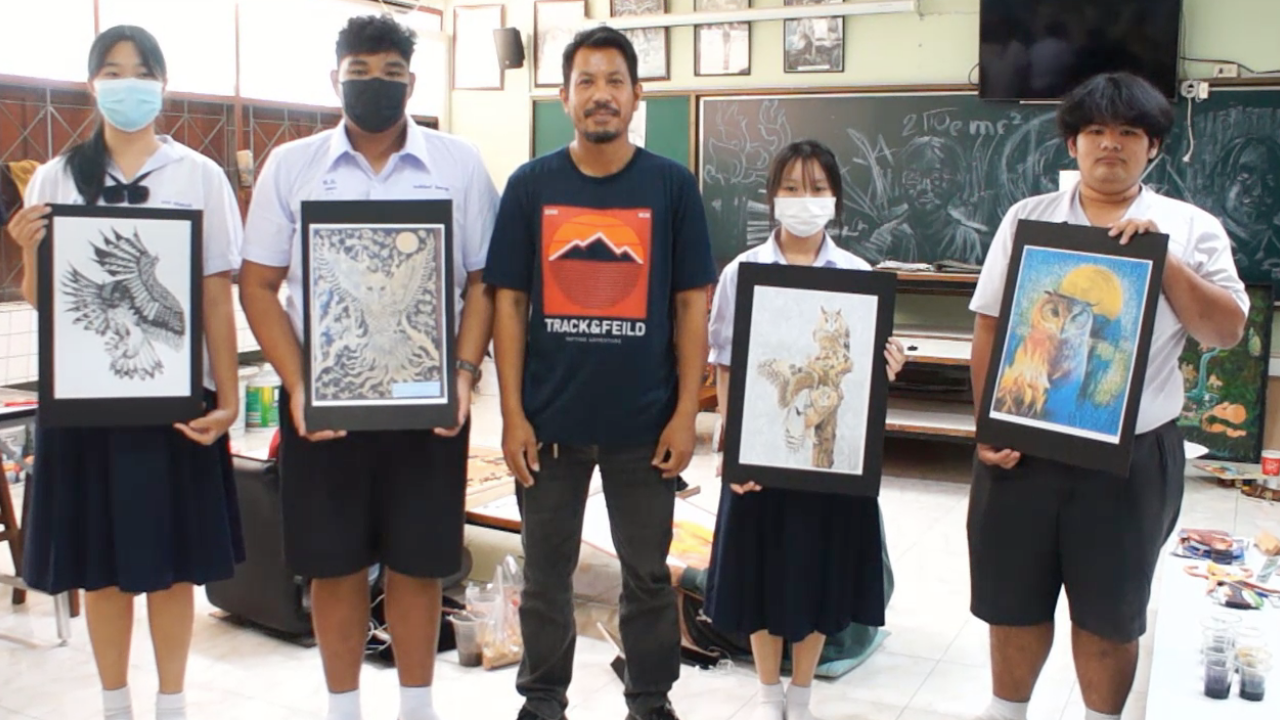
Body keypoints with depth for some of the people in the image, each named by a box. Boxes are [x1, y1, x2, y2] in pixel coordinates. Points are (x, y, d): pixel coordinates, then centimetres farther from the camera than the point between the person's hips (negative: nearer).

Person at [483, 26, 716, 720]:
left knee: (648, 574, 13)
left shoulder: (672, 185, -1)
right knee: (545, 572, 14)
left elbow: (691, 306, 0)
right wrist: (512, 414, -5)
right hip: (549, 419, 1)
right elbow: (508, 303, 1)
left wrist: (685, 413, -6)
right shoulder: (530, 185, 1)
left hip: (644, 421, 0)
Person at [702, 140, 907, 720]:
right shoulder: (742, 272, -1)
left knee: (821, 568, 10)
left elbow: (868, 364, 4)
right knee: (762, 568, 9)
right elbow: (725, 369, -1)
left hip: (833, 444, 1)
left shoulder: (858, 275, 1)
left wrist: (887, 368, -19)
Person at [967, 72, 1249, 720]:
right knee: (1014, 599, 13)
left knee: (1110, 611, 12)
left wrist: (1161, 259, -15)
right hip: (1023, 446, 1)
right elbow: (989, 328, 4)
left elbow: (1227, 331, -4)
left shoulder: (1191, 229, 3)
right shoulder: (1027, 218, 5)